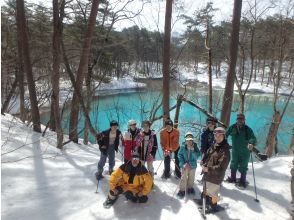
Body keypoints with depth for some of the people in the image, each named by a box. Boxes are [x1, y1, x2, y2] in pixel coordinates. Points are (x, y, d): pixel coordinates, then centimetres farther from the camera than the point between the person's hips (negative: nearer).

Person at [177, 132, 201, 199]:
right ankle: (182, 190, 20)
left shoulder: (195, 146, -12)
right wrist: (183, 164, -19)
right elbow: (180, 155, -11)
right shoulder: (183, 146, -15)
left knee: (191, 178, 20)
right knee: (183, 178, 4)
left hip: (192, 165, 2)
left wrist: (193, 150, -31)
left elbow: (197, 155, -16)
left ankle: (190, 188, 42)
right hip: (184, 165, -2)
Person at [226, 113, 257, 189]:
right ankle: (232, 178, 40)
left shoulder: (247, 129, -16)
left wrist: (251, 143, -45)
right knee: (233, 165, 19)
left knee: (243, 167, 6)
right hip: (235, 151, 3)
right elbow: (226, 134, 1)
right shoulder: (233, 127, -8)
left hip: (244, 152, -3)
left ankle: (242, 182, 24)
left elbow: (253, 138, -25)